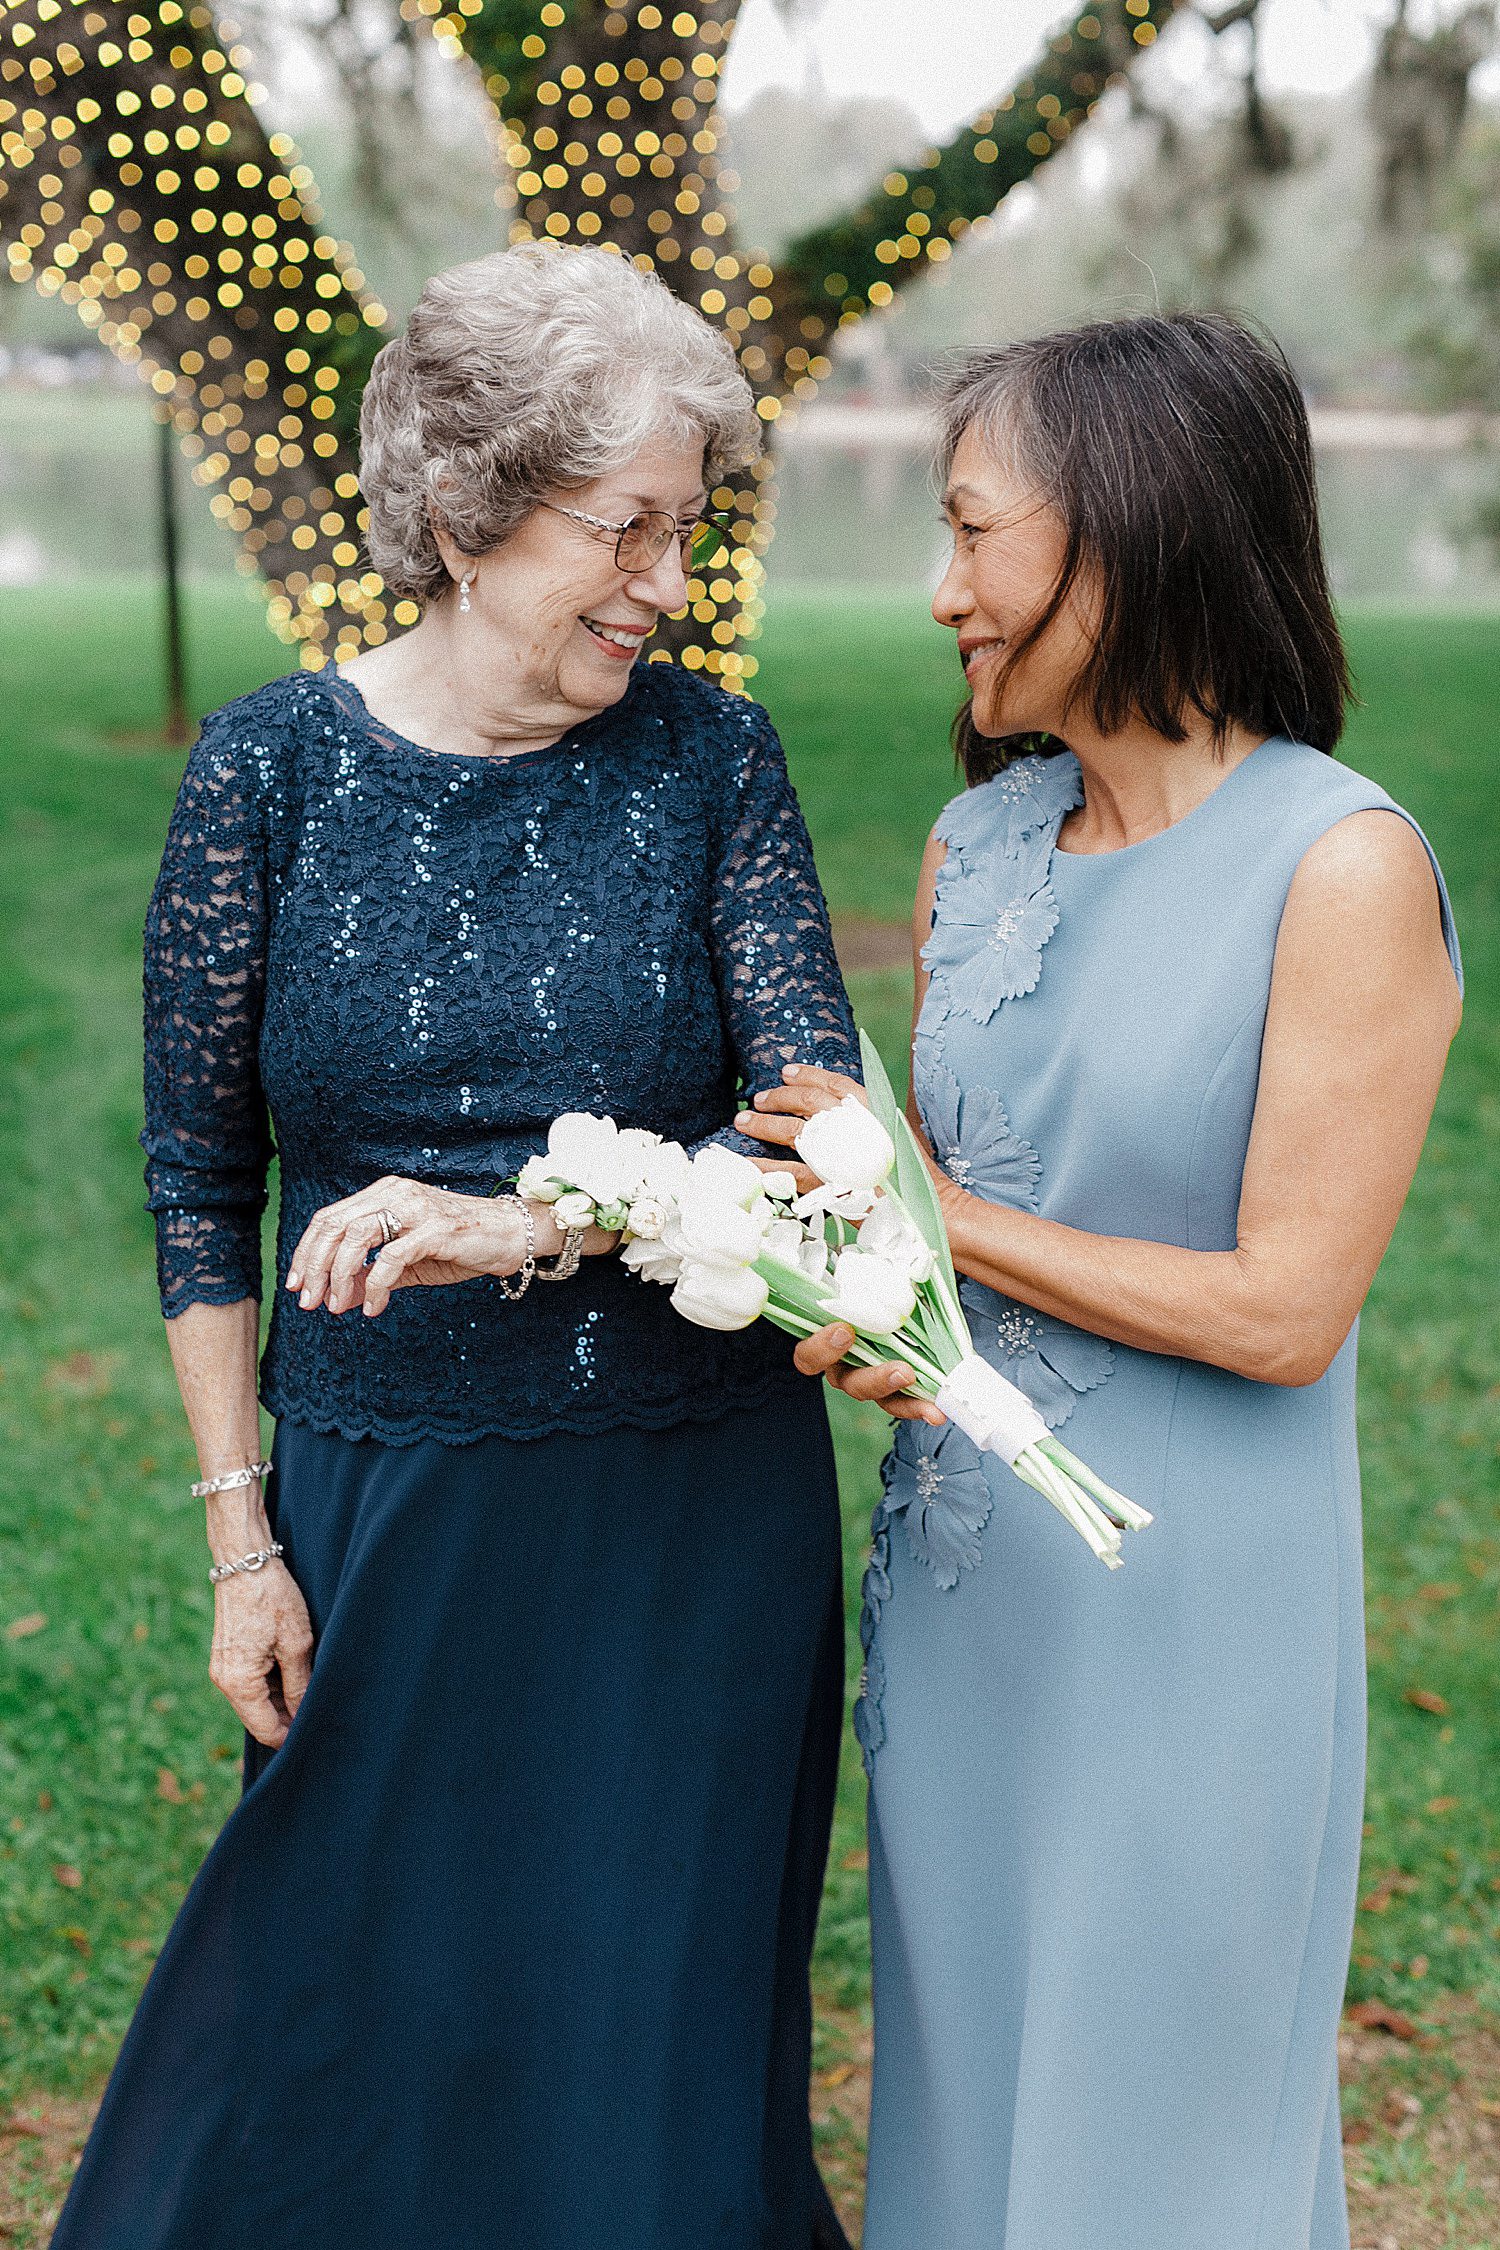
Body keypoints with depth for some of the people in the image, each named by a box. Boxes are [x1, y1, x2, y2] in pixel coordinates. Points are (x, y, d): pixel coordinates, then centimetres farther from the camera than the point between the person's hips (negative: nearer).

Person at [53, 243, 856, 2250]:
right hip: (385, 1499, 0)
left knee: (651, 2035, 11)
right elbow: (199, 1187, 0)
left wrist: (534, 1223, -25)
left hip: (693, 1503, 1)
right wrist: (240, 1533, -2)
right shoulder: (269, 771, -5)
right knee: (334, 2008, 12)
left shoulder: (708, 758, -4)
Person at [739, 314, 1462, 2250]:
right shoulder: (977, 844, 4)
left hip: (1188, 1604, -6)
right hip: (964, 1576, 6)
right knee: (960, 2073, 20)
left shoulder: (1346, 869, -17)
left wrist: (930, 1213, -13)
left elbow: (1283, 1311, -18)